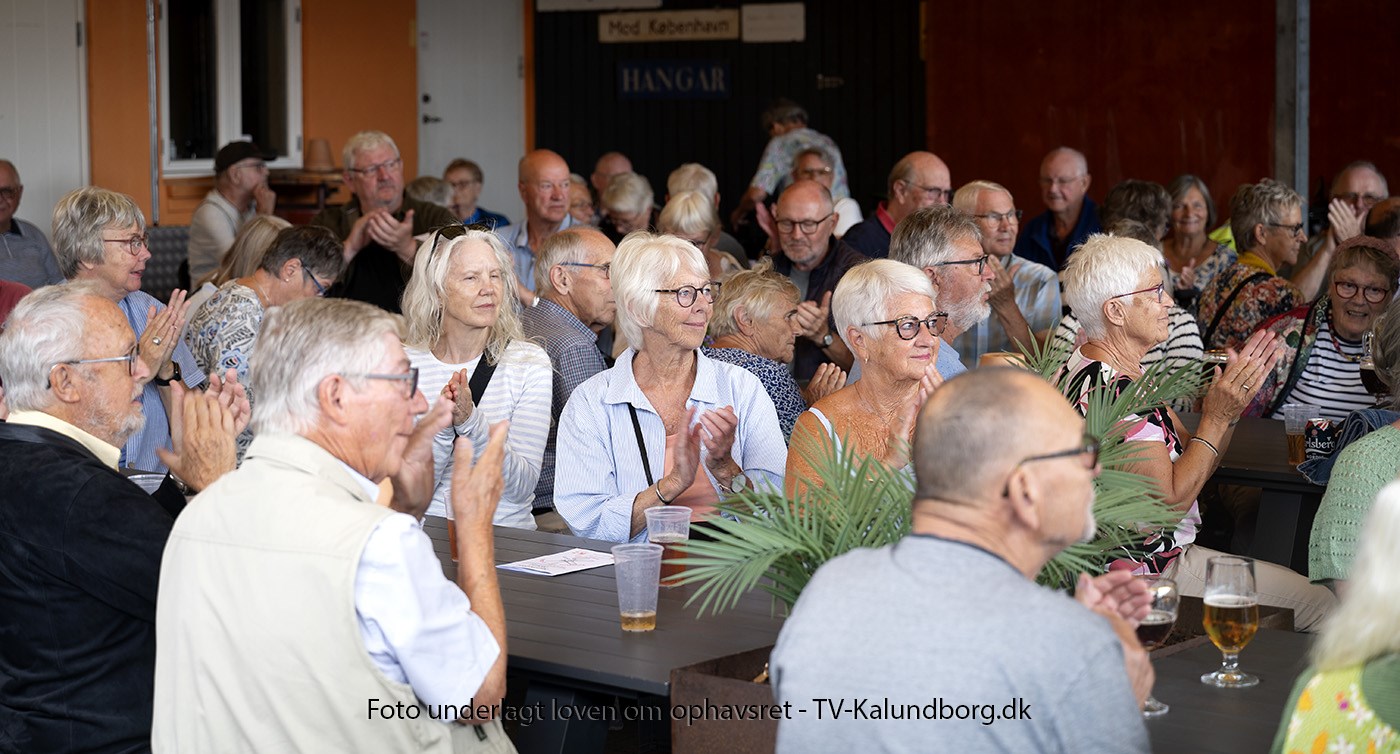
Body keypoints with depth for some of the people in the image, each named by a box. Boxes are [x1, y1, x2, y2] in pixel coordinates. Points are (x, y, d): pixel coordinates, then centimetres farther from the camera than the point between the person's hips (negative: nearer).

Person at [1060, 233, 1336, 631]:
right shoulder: (1114, 394, -23)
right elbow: (1170, 500, -21)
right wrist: (1217, 417, -17)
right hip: (1147, 572, -10)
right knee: (1318, 604, -8)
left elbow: (1191, 464, 10)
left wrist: (1231, 400, -3)